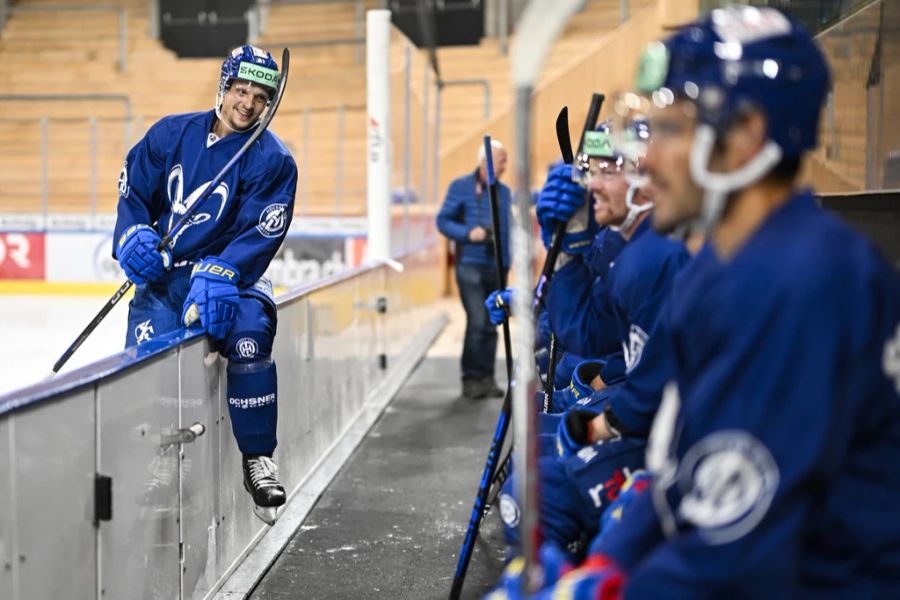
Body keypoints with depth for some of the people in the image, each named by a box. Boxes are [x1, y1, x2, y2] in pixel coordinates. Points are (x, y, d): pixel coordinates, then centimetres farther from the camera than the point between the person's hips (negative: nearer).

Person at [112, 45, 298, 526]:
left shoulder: (272, 160, -5)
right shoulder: (171, 134, 5)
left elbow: (260, 234, -14)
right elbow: (133, 191, 13)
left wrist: (218, 273, -29)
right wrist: (134, 236, -7)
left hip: (233, 275, -2)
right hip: (164, 273, 2)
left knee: (249, 337, -32)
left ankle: (258, 460, -16)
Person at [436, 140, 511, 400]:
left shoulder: (504, 192, 13)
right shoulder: (461, 187, 0)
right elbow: (443, 220, -1)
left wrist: (508, 261, 6)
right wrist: (468, 233, -15)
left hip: (497, 268, 5)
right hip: (470, 265, -5)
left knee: (491, 325, 7)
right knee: (477, 321, -11)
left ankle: (486, 378, 16)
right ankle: (471, 378, 0)